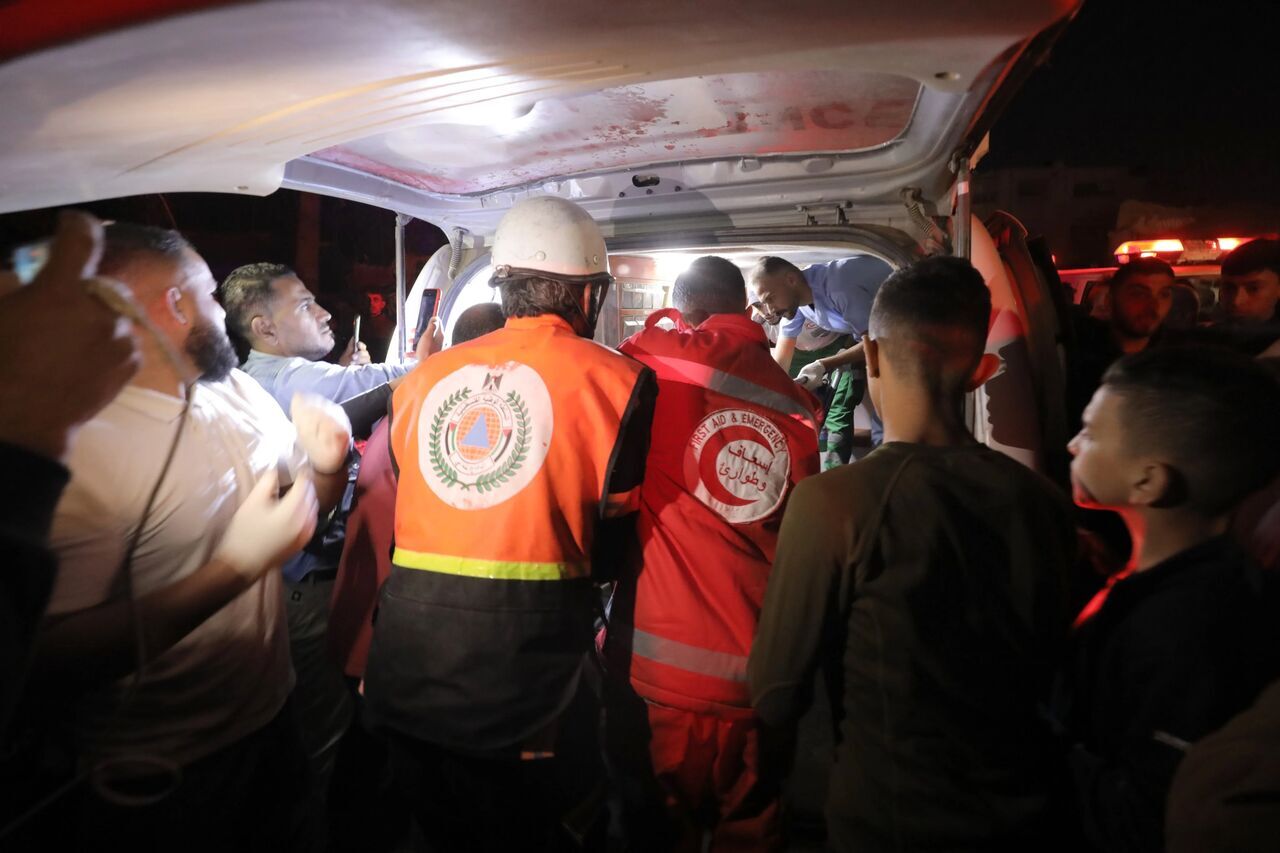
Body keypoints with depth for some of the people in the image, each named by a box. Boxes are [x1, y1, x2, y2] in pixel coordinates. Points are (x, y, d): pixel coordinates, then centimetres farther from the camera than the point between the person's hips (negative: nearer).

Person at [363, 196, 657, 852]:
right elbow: (612, 546, -3)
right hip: (528, 681, -4)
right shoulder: (614, 379, -9)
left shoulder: (424, 378, 5)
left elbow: (395, 520, 13)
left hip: (405, 677, 5)